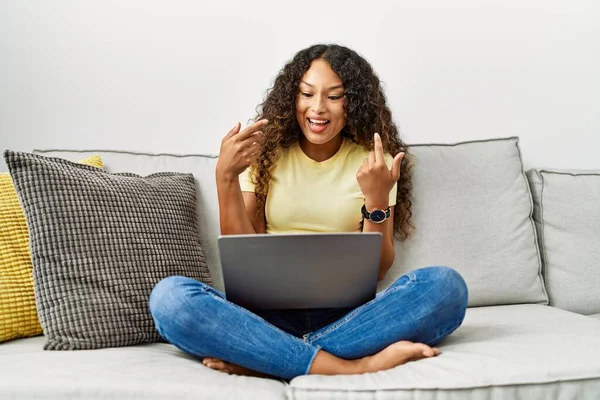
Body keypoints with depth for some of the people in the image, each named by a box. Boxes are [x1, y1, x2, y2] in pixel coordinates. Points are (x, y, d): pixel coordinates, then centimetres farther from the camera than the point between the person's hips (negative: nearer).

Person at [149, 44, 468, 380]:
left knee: (446, 286, -27)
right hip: (271, 312, 0)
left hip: (348, 313, 0)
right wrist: (225, 176, -10)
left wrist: (377, 199, -15)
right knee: (170, 297, -27)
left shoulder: (372, 161, 6)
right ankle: (349, 367, -30)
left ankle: (261, 359, -27)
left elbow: (378, 270, 1)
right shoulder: (266, 152, 8)